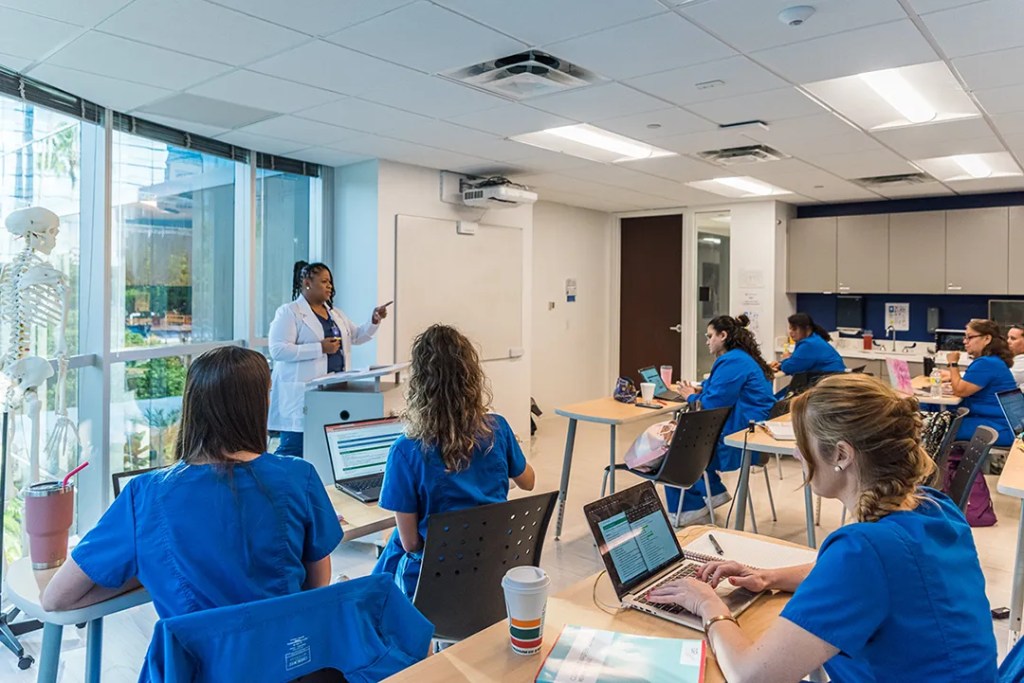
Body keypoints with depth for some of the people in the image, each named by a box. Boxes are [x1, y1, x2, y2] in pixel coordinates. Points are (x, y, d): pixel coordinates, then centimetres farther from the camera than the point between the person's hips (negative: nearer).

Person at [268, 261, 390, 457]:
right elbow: (278, 350, -15)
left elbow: (357, 336, 24)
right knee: (294, 448, -6)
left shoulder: (335, 314, 17)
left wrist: (374, 321, 5)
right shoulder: (289, 312, -5)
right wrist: (320, 348, -19)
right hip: (302, 394, -7)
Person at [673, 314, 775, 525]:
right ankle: (712, 492, 18)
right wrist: (700, 391, 6)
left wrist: (692, 397, -2)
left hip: (738, 436, -11)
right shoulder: (739, 358, 17)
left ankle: (691, 506, 9)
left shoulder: (733, 362, -18)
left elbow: (714, 403, -21)